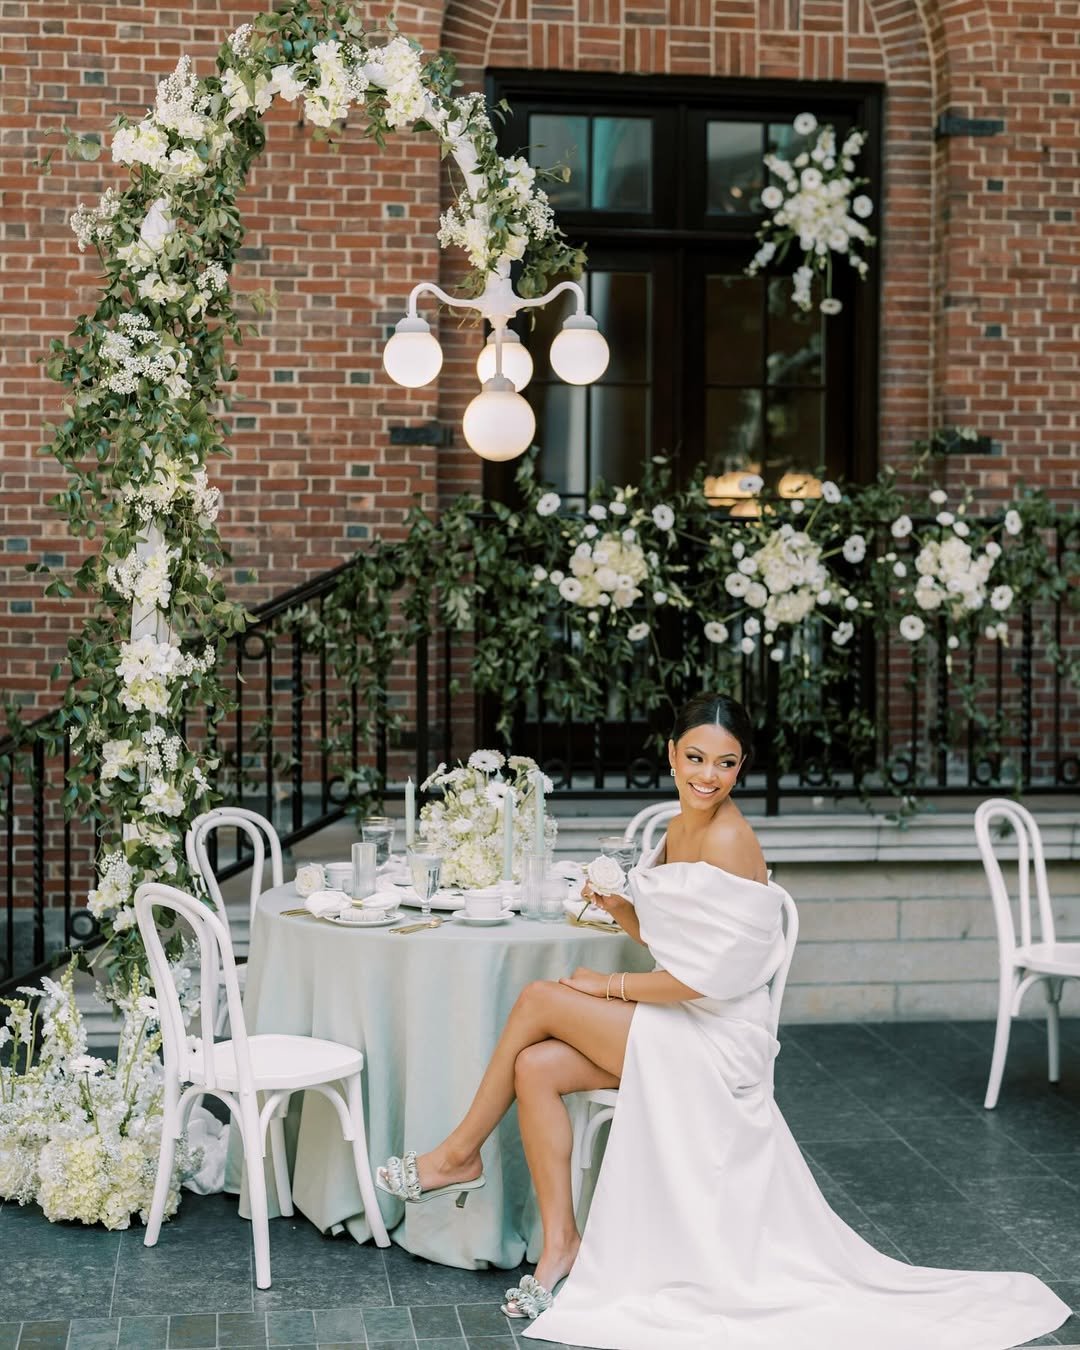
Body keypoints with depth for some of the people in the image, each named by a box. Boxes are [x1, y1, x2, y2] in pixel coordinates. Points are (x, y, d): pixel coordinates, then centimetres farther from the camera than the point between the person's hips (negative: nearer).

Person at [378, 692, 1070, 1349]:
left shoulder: (729, 841, -19)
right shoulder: (680, 828, 9)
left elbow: (709, 978, -21)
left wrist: (609, 986, -11)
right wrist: (618, 905, 1)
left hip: (714, 1038, -8)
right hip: (673, 1027, 8)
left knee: (539, 1000, -12)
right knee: (536, 1068, -11)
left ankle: (461, 1153, 6)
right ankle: (561, 1244, -2)